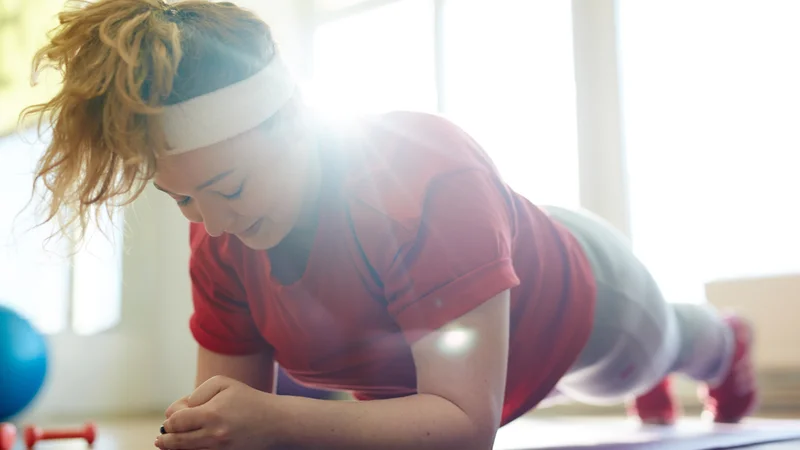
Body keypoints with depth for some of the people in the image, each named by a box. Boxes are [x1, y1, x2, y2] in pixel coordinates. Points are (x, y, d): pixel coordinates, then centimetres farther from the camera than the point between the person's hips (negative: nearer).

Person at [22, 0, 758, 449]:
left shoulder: (425, 180, -49)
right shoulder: (219, 243, -29)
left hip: (576, 296, -4)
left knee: (640, 359, 35)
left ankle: (724, 344, 74)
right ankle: (651, 386, 79)